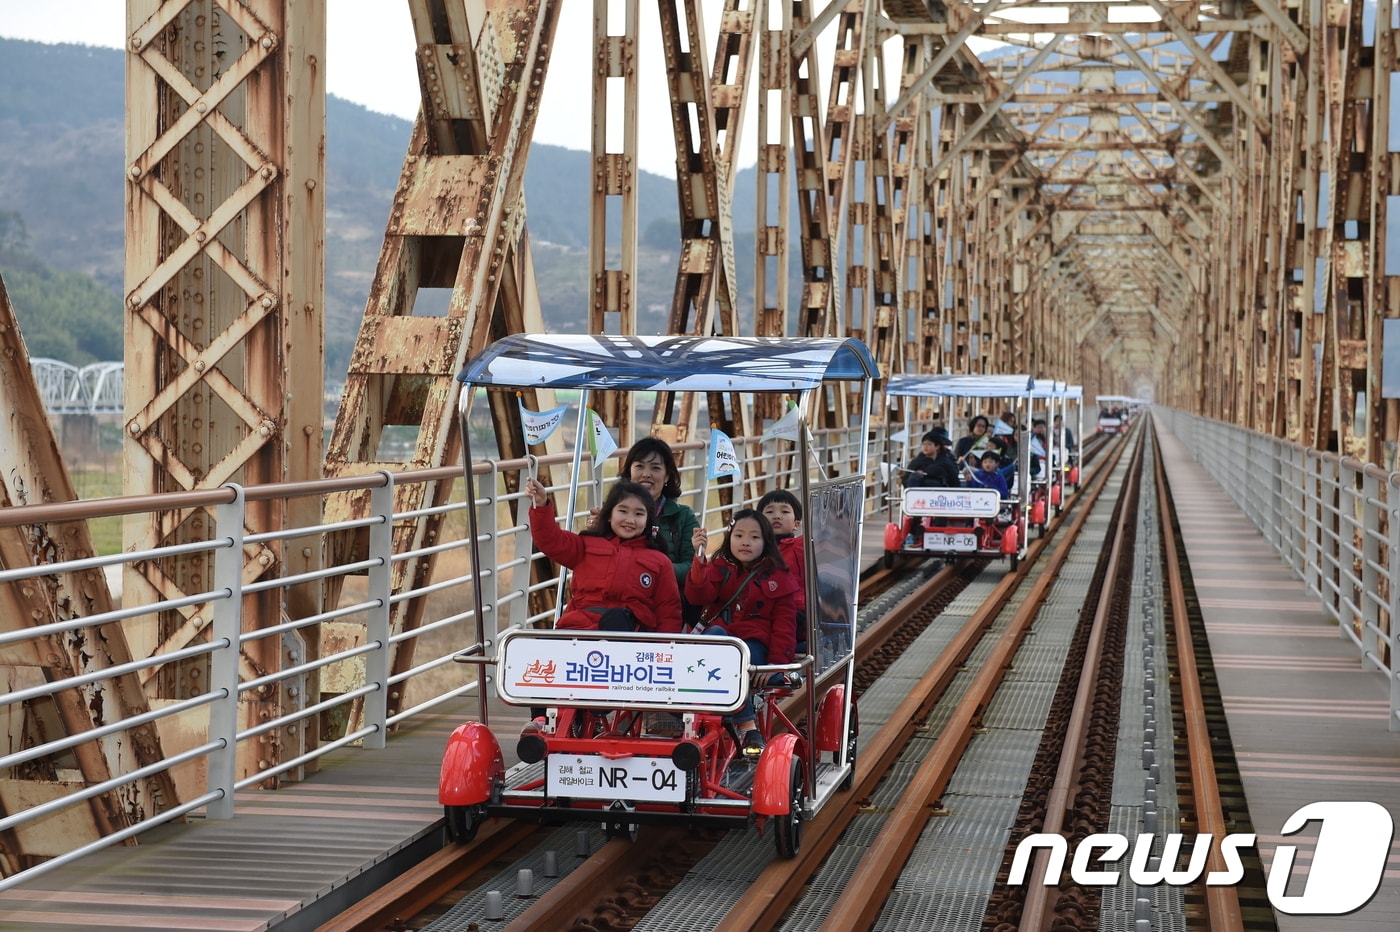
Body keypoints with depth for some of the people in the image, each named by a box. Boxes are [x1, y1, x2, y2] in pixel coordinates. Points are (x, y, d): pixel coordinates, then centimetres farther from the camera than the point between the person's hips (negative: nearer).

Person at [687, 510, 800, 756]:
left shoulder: (778, 577, 11)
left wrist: (779, 660, -8)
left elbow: (784, 623, 6)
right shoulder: (718, 568, 13)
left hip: (754, 643, -2)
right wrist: (700, 558, -21)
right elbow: (698, 596, -7)